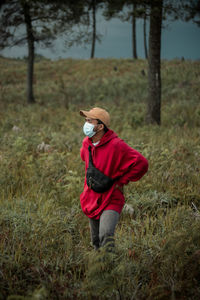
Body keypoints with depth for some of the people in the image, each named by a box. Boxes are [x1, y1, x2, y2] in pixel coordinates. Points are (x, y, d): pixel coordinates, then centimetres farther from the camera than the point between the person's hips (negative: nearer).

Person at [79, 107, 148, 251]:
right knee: (96, 241, 16)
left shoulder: (116, 145, -20)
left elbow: (141, 164, -21)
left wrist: (122, 181, -14)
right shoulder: (86, 143, 2)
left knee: (106, 235, -28)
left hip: (111, 201, -7)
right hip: (91, 201, 7)